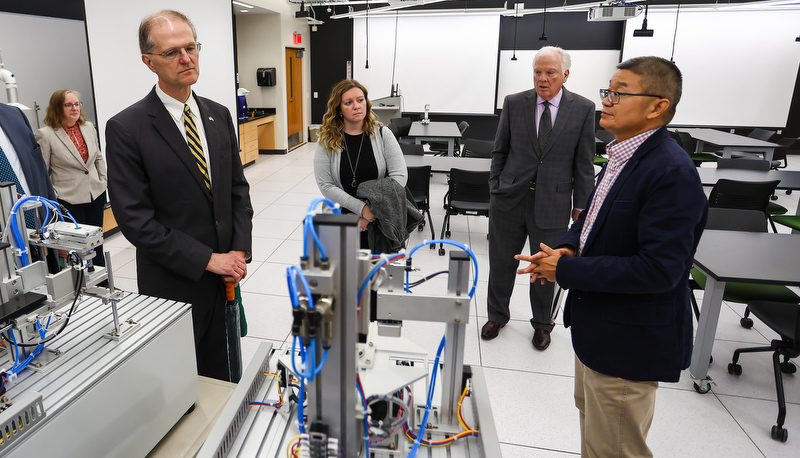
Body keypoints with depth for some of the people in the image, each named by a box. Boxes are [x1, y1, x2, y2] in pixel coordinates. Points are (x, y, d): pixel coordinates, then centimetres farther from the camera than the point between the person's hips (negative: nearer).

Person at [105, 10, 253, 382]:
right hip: (174, 283, -4)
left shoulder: (219, 116, 5)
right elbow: (135, 219, -16)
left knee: (220, 374, 19)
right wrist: (207, 260, -16)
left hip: (224, 275, 5)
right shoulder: (126, 128, -12)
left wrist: (240, 250, -5)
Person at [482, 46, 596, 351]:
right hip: (509, 199, 1)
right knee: (501, 263, 12)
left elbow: (584, 163, 1)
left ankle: (542, 323, 33)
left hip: (553, 203, -1)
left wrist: (581, 206, 2)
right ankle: (497, 316, 34)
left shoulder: (583, 109, -1)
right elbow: (500, 151, 7)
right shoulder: (514, 104, 1)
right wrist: (494, 190, 5)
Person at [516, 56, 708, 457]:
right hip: (596, 325, 9)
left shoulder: (672, 173, -26)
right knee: (591, 417, 30)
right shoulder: (624, 155, 4)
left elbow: (658, 269, -29)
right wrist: (567, 247, -6)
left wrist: (567, 270, -23)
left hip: (628, 341, -9)